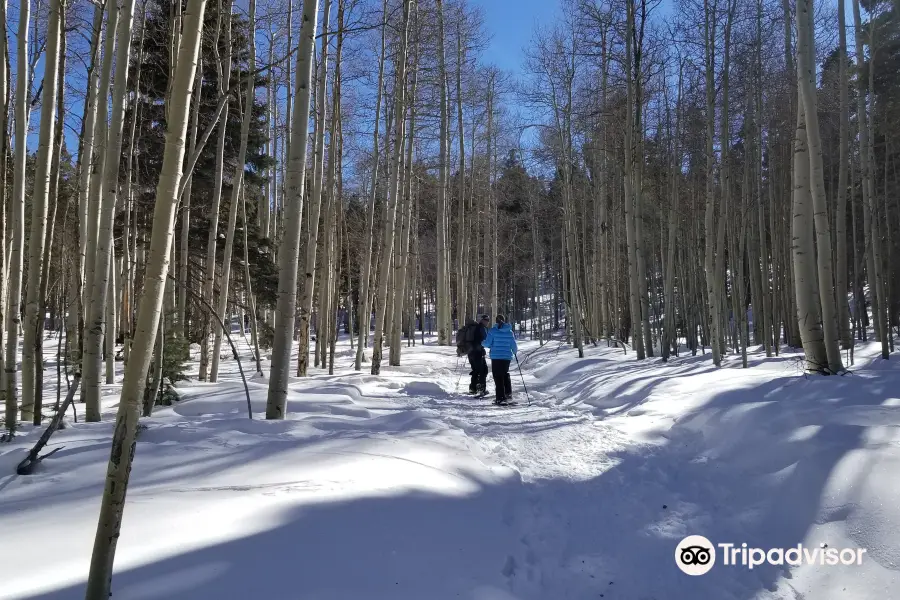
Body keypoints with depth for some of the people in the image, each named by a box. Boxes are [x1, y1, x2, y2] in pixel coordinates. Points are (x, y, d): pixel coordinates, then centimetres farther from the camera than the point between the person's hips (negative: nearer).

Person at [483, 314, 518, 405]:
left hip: (496, 357, -4)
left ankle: (501, 398, -1)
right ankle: (508, 393, 20)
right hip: (507, 357, 4)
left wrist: (482, 343, 15)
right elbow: (514, 345, 8)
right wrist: (515, 351, 30)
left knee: (498, 376, 1)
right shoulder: (509, 332, 3)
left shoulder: (493, 330, -8)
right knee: (505, 374, 23)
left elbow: (487, 343, -8)